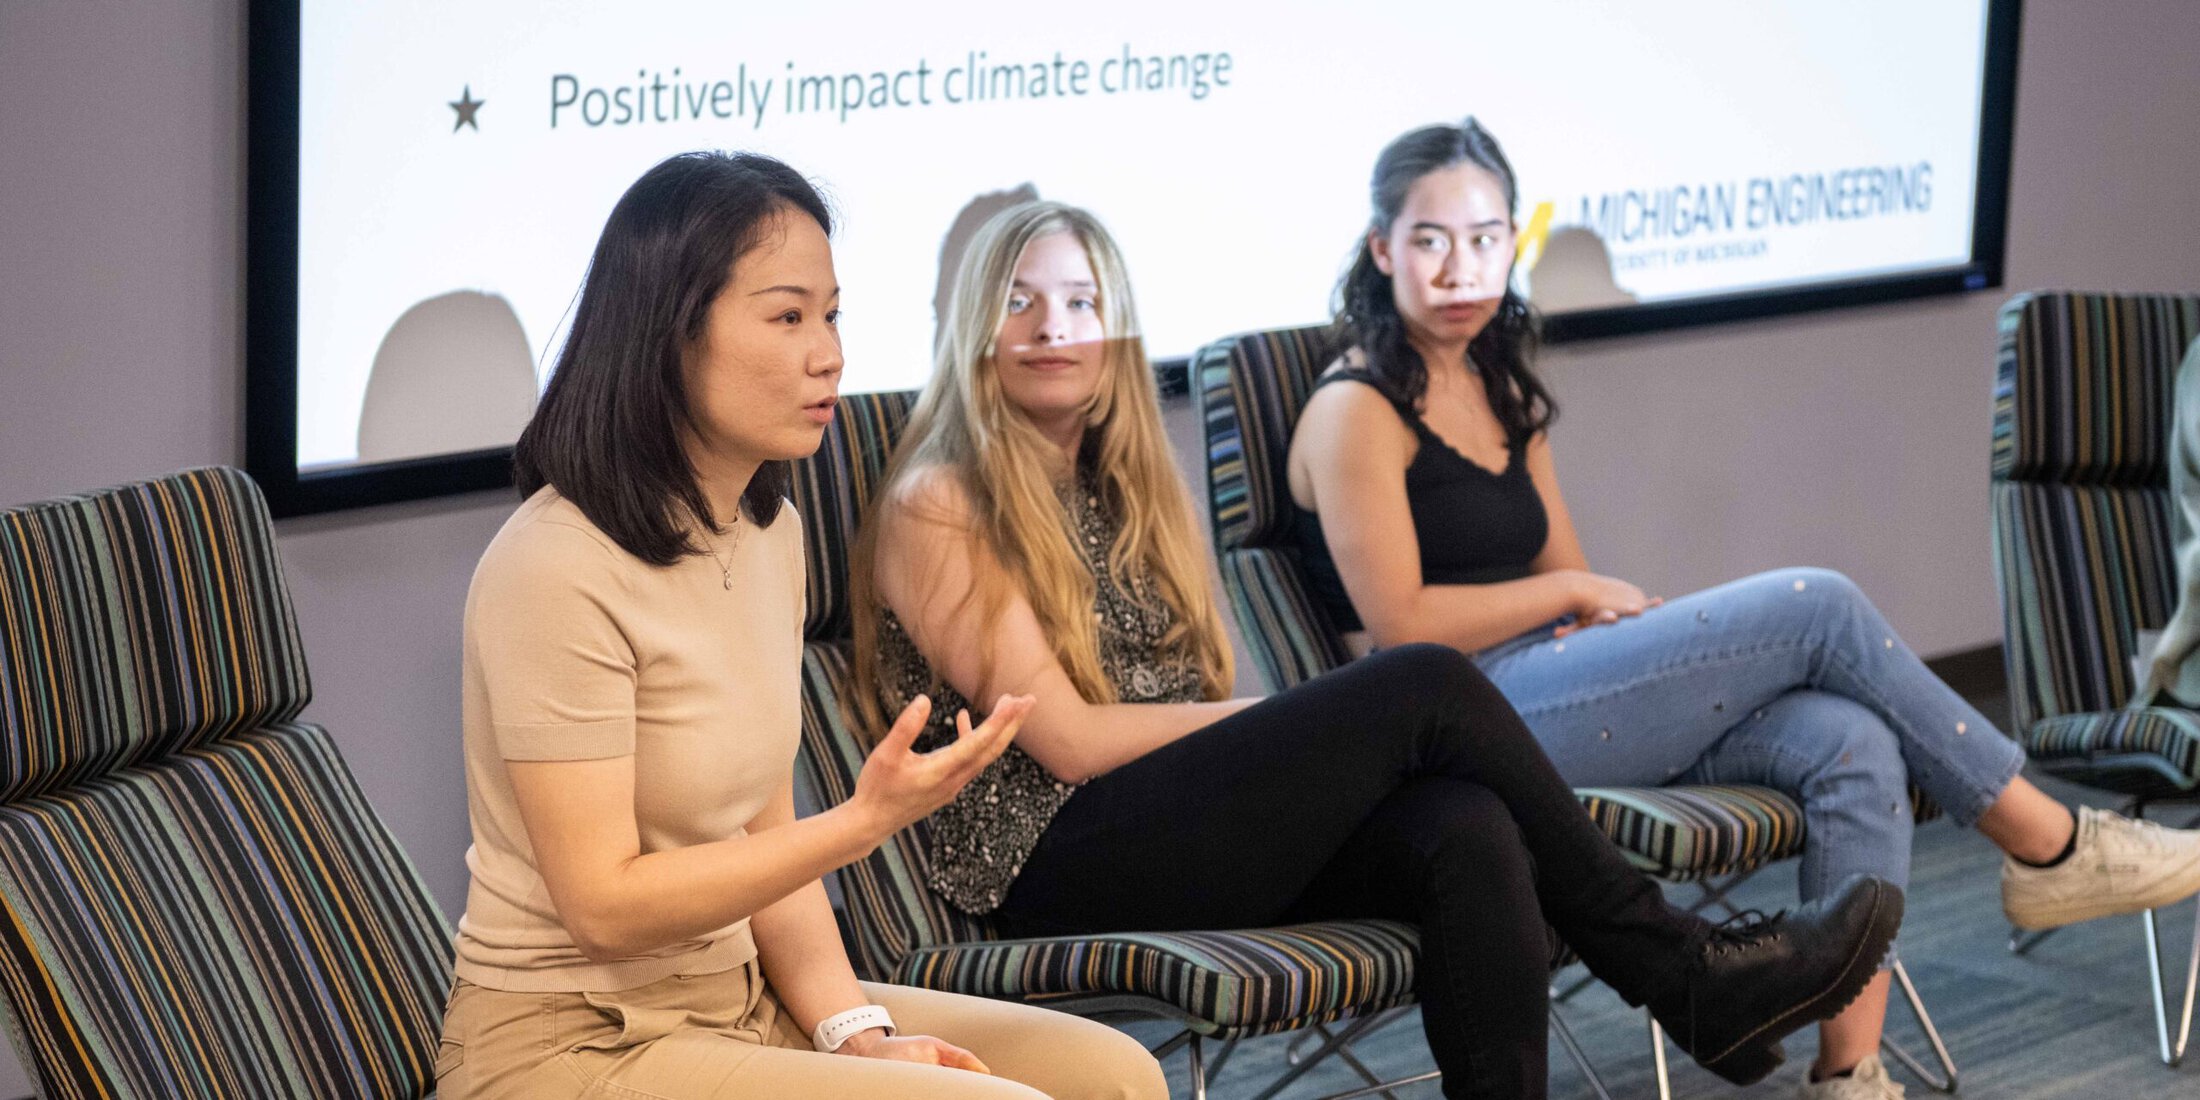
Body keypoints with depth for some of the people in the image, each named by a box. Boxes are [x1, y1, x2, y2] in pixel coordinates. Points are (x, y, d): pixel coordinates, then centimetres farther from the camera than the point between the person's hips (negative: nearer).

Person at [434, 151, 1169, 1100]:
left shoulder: (769, 530, 8)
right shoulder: (557, 572, -20)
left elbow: (764, 837, 8)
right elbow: (604, 904, -20)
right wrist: (865, 821, -24)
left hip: (739, 995, 8)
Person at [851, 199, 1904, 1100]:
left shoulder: (1117, 484, 22)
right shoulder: (935, 507, -3)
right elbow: (1066, 741, -10)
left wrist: (1293, 726, -4)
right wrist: (1283, 718, -6)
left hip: (1184, 828, 7)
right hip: (1062, 866, -7)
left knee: (1469, 832, -25)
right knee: (1426, 686, -20)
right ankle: (1682, 973, -8)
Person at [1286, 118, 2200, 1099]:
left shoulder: (1499, 389, 21)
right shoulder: (1355, 412, -5)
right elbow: (1400, 625, -13)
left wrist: (1612, 614, -5)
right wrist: (1572, 595, -4)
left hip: (1547, 681, 8)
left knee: (1852, 745, -18)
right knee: (1816, 608, -15)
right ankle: (2047, 846, -2)